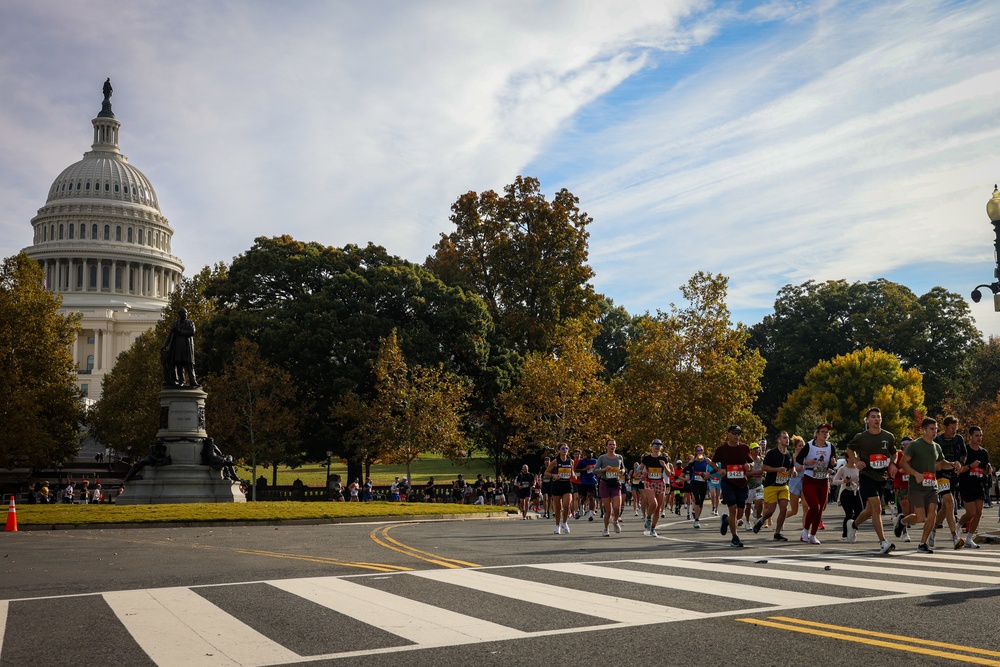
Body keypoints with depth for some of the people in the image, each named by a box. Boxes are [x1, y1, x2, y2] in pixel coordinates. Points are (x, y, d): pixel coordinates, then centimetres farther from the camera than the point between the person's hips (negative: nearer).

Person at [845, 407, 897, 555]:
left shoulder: (888, 437, 4)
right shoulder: (860, 437, -4)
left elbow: (893, 454, 19)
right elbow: (849, 449, 14)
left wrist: (893, 464, -1)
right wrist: (856, 462, -3)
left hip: (881, 476, 4)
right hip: (866, 475, -4)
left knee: (870, 510, 13)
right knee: (876, 507, -17)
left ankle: (853, 525, 43)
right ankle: (883, 543, -17)